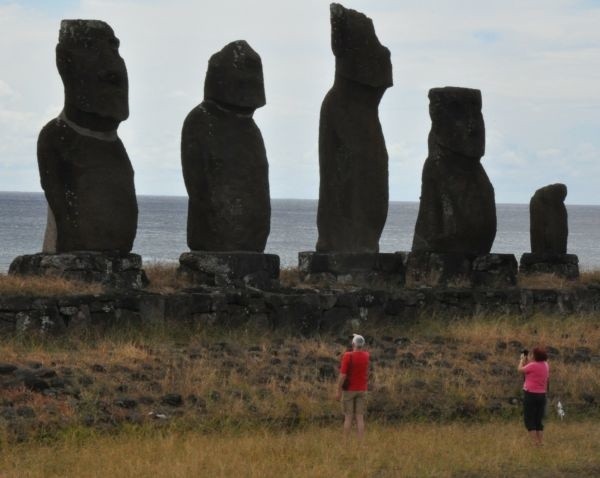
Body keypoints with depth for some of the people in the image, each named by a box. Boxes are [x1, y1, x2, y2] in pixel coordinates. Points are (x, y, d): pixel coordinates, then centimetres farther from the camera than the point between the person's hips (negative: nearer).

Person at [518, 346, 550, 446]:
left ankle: (535, 442, -6)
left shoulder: (533, 365, -16)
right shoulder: (546, 365, 6)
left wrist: (522, 359, 14)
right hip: (542, 395, 7)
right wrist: (527, 360, 21)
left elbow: (520, 369, -2)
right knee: (539, 420, 12)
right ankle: (540, 442, 9)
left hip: (530, 394, -7)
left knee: (529, 419, 0)